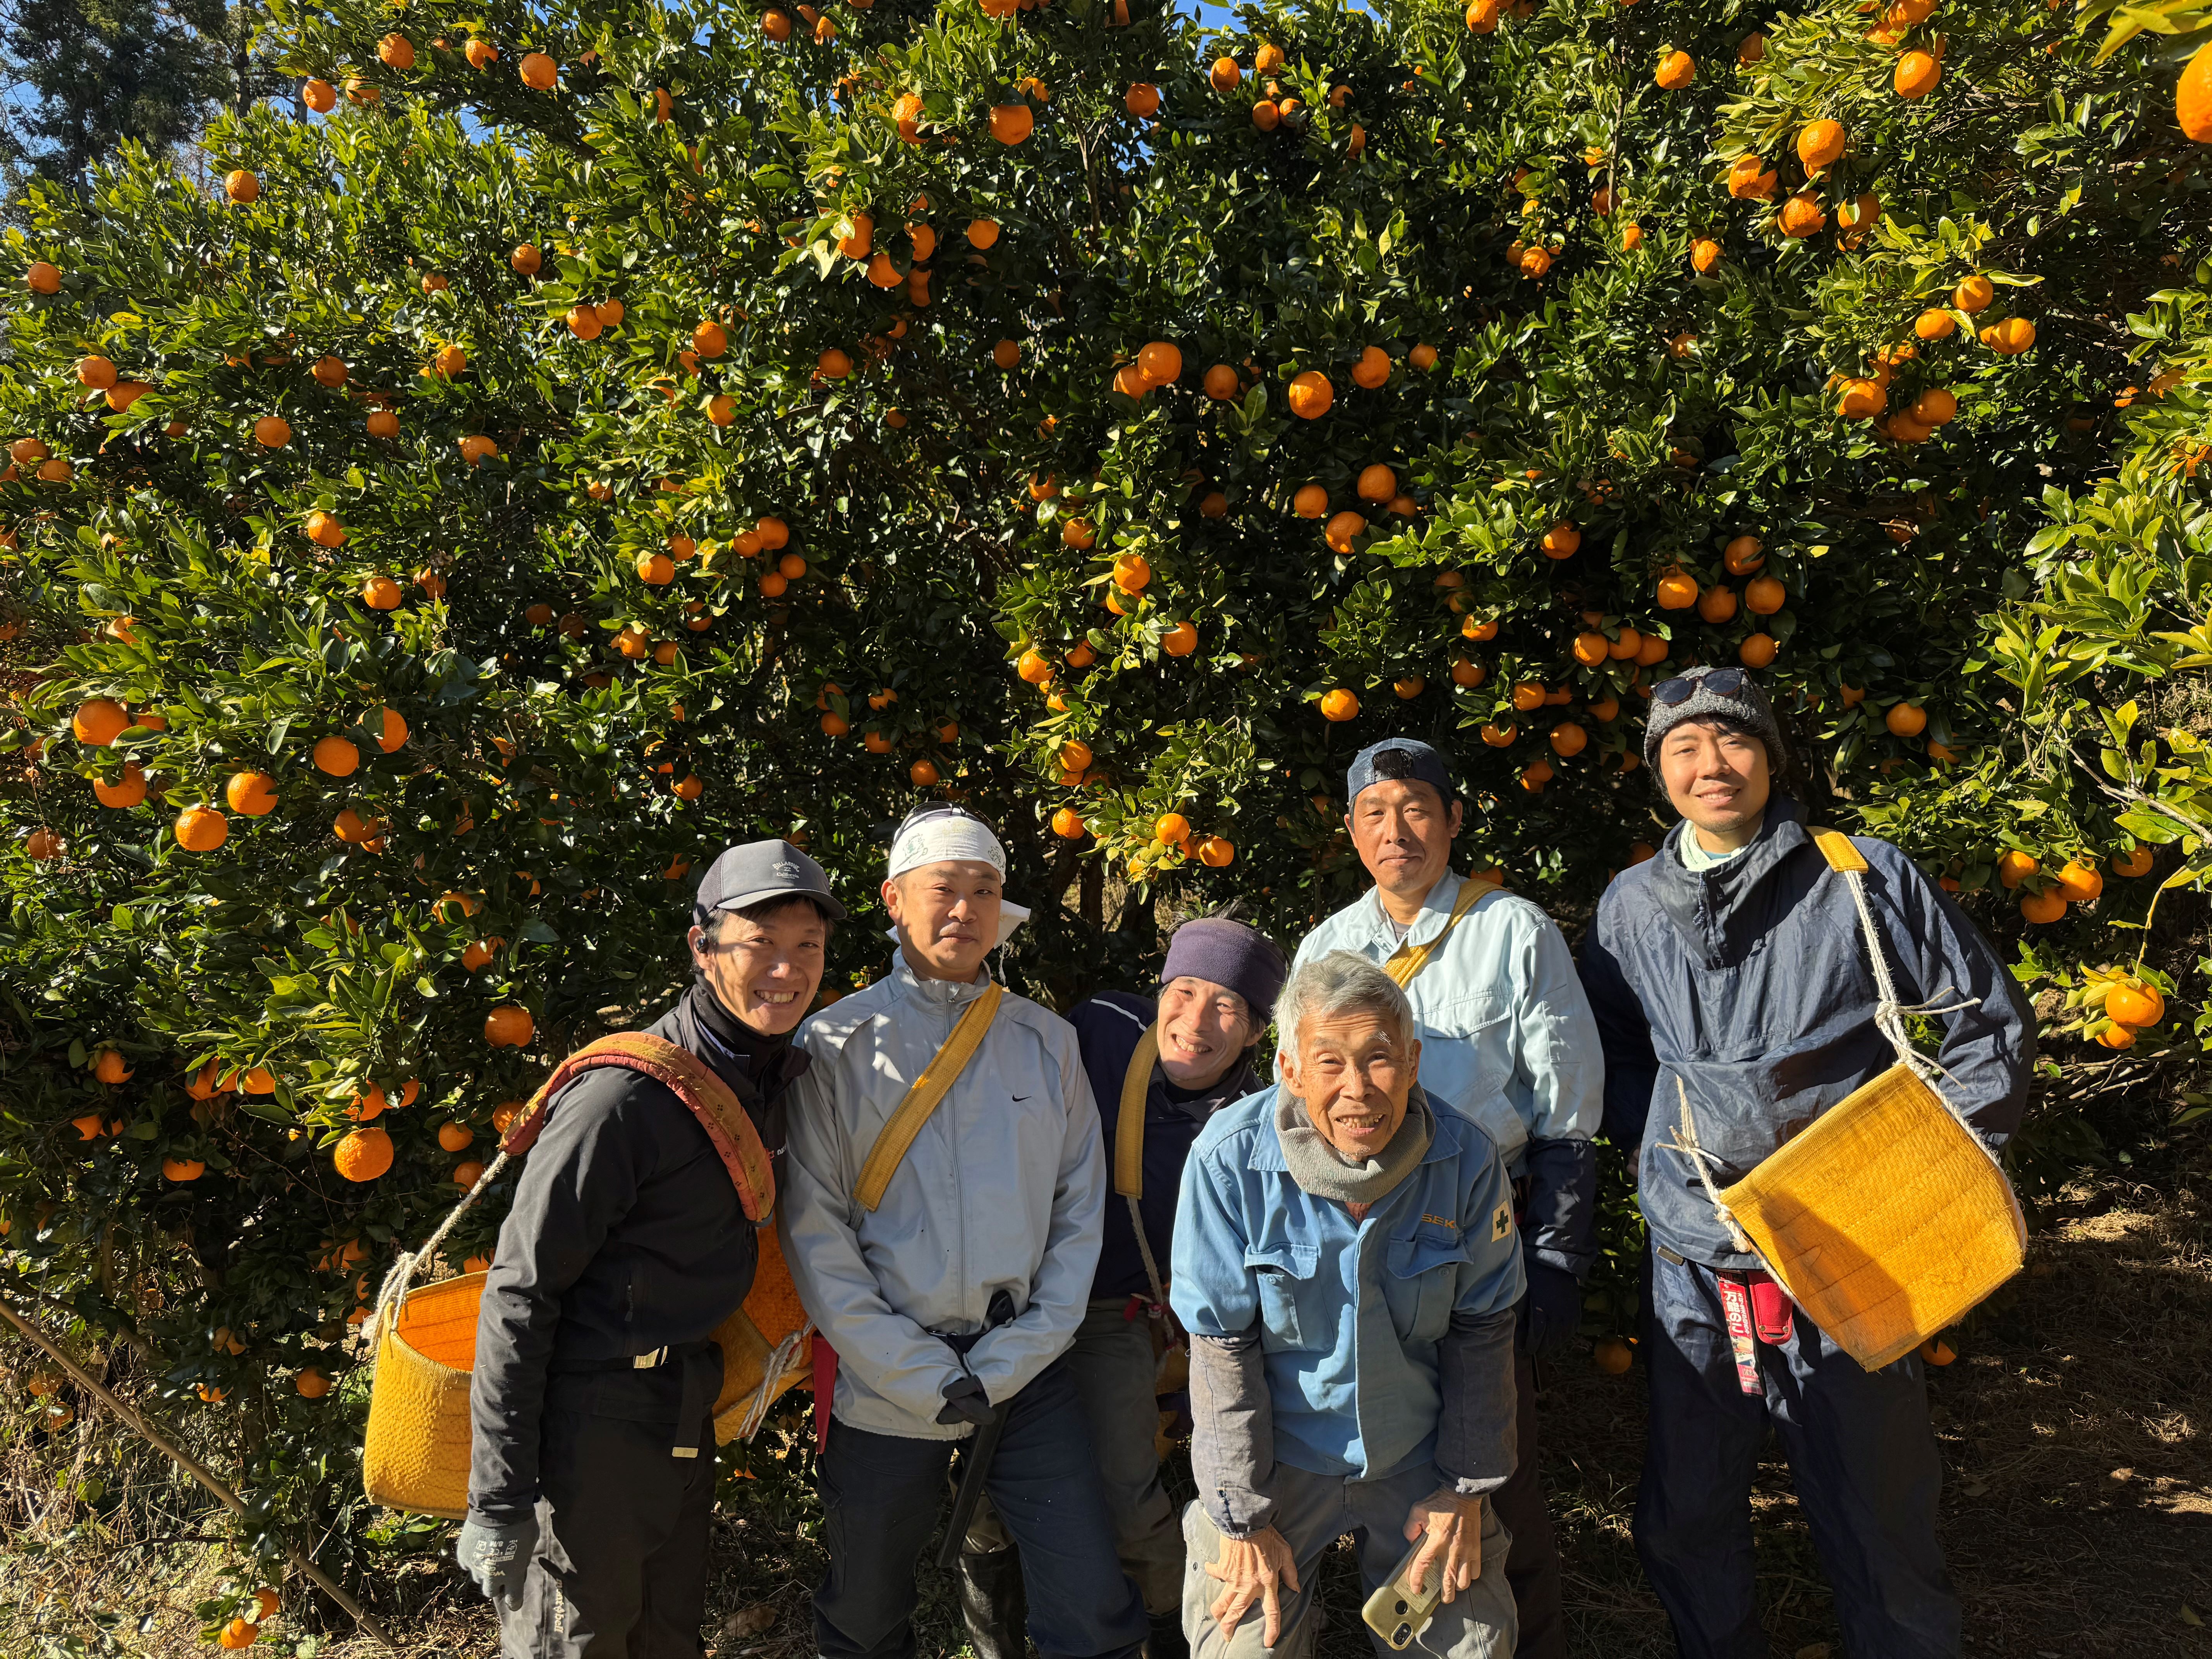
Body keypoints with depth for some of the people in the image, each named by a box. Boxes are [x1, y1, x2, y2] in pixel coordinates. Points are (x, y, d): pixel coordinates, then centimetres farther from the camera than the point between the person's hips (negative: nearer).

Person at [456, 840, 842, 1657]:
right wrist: (497, 1499, -18)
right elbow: (521, 1293, -18)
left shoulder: (773, 1082, 5)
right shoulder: (623, 1097, -21)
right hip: (589, 1432, -8)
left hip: (684, 1429, 8)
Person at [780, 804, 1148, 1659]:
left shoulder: (1046, 1042, 4)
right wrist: (929, 1379, -11)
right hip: (885, 1385, -1)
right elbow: (815, 1234, -8)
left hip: (1028, 1373, 2)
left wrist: (1009, 1362, -6)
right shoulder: (839, 1046, -5)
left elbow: (1079, 1210, 3)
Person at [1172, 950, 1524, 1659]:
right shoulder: (1230, 1161, -22)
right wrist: (1243, 1521, -11)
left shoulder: (1467, 1160, -16)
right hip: (1274, 1459, -2)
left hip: (1417, 1459, 2)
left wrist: (1466, 1489, 0)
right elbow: (1223, 1347, -15)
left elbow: (1481, 1330, -3)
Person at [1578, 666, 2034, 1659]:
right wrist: (1675, 1156, 2)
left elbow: (1992, 1022, 5)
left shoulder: (1866, 879, -2)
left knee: (1877, 1514, 9)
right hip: (1694, 1268, 2)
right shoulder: (1630, 907, 5)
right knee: (1686, 1519, 14)